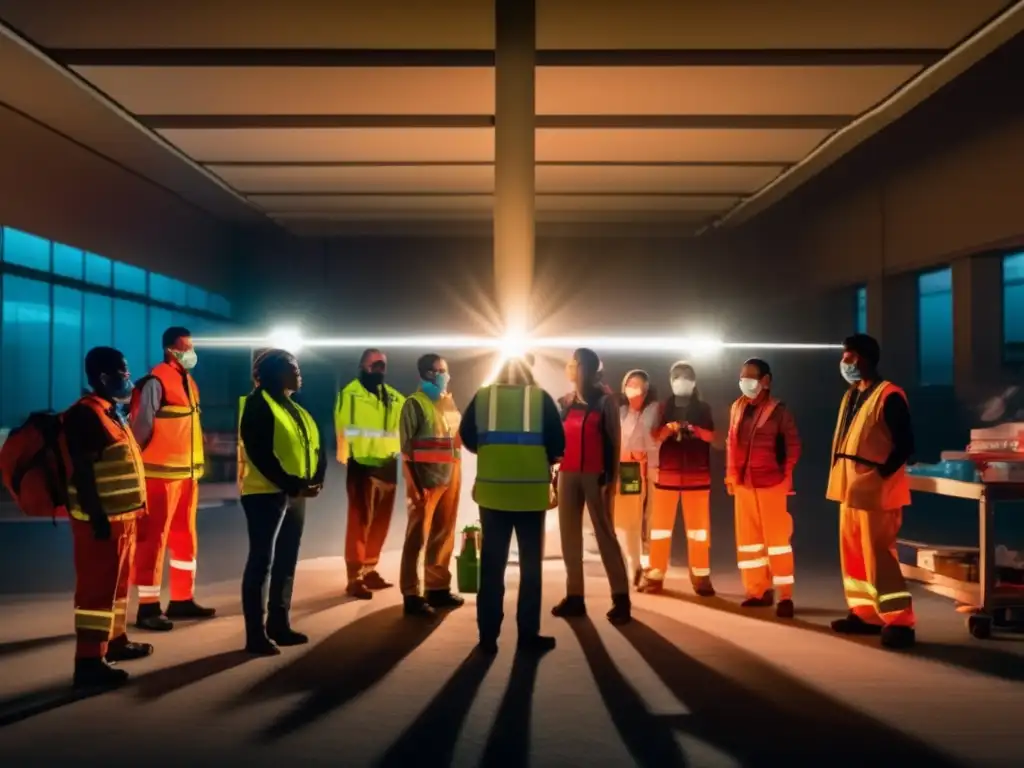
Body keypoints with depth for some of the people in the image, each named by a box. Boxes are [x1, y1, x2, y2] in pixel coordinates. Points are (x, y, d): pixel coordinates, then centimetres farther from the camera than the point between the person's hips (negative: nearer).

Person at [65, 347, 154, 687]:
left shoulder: (110, 412, 15)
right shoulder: (86, 414, -16)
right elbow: (82, 473, -21)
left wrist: (132, 510, 17)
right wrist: (97, 517, -23)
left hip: (121, 515, 10)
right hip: (102, 519, -10)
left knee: (117, 583, 19)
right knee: (97, 587, -5)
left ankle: (115, 640, 32)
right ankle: (89, 660, 0)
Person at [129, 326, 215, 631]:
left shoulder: (189, 382, 15)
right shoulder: (156, 382, -12)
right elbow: (141, 426, -13)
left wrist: (196, 466, 14)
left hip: (188, 472, 9)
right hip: (162, 473, -9)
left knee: (185, 537, 14)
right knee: (154, 538, -3)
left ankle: (182, 599, 24)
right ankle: (148, 607, 4)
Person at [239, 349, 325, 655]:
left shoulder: (296, 408, 17)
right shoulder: (258, 404, -8)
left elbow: (316, 446, 13)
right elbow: (259, 453, -18)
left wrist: (315, 480, -4)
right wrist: (291, 485, -21)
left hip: (296, 495, 8)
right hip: (266, 493, -8)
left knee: (286, 562, 13)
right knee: (262, 562, -4)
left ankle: (279, 625, 23)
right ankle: (256, 634, 2)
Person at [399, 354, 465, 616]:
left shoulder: (448, 402, 14)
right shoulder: (415, 403, -5)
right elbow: (406, 447, -8)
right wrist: (414, 485, -13)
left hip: (450, 477, 6)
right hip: (427, 479, -6)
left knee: (444, 535, 12)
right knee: (417, 537, -1)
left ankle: (438, 589, 23)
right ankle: (412, 595, 4)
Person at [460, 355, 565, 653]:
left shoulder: (482, 397, 2)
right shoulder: (542, 398, -1)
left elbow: (467, 438, 9)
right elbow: (558, 445, -1)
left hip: (492, 492, 1)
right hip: (532, 493, -1)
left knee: (492, 564, 9)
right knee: (531, 563, 11)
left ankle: (488, 636, 12)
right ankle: (528, 634, 14)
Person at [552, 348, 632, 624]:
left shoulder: (605, 400, -1)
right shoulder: (566, 401, 12)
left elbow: (614, 441, -3)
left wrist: (611, 479, -10)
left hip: (595, 474, -5)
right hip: (568, 474, 5)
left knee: (604, 533, -5)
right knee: (569, 534, 4)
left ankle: (621, 598, -1)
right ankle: (574, 596, 10)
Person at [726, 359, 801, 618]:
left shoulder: (779, 411, -8)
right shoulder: (737, 408, 7)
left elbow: (793, 446, -5)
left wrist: (785, 478, -7)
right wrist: (731, 476, 7)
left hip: (771, 484, -5)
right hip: (743, 484, 6)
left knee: (777, 539, -1)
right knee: (748, 539, 10)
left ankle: (785, 596, 5)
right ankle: (758, 590, 21)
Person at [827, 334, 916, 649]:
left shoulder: (888, 396, -14)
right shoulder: (851, 396, 13)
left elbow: (905, 443, -15)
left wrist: (881, 473, -15)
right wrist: (842, 479, 11)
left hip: (875, 490, -9)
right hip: (851, 489, 9)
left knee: (878, 556, -6)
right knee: (853, 554, 14)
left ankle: (898, 622, 2)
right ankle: (865, 614, 24)